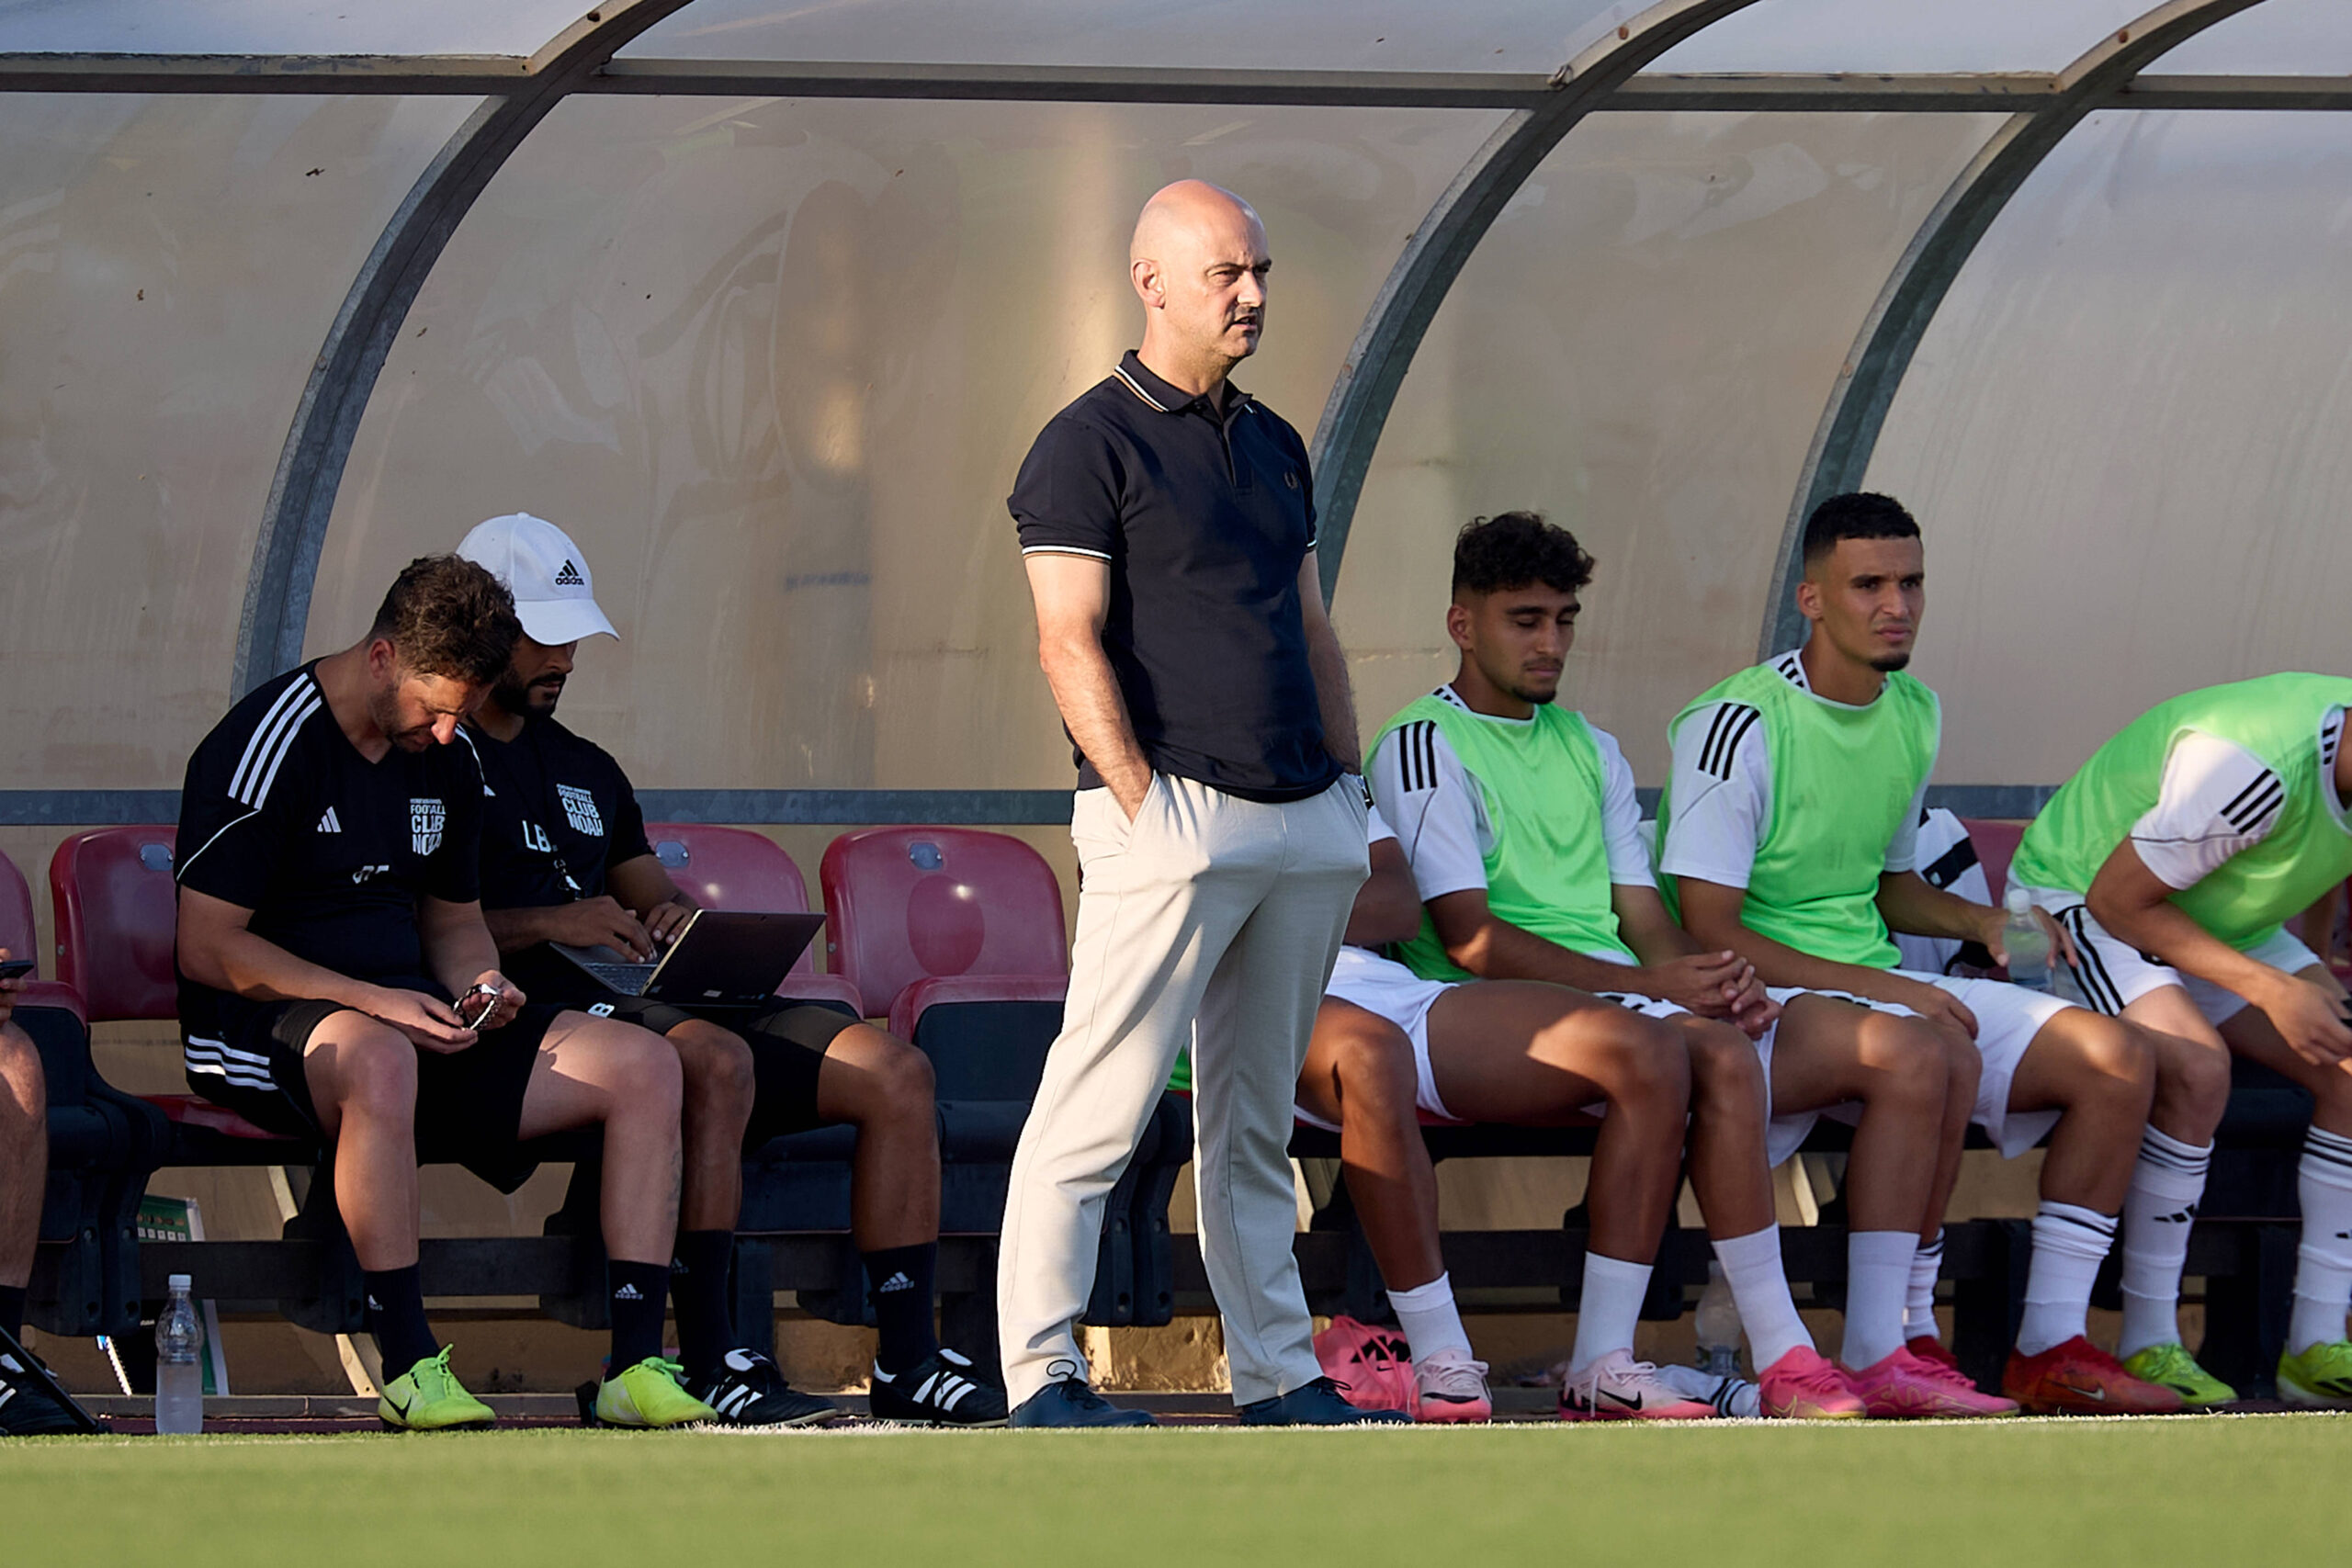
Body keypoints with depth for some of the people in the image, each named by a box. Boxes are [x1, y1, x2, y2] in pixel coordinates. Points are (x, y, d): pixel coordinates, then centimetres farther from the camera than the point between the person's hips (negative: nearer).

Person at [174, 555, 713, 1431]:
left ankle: (635, 1364, -16)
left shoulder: (447, 764, 13)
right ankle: (408, 1369, -38)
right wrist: (376, 1001, -22)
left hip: (415, 1021, 8)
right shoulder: (268, 748, -12)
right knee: (378, 1059, -44)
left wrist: (478, 986, 0)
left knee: (643, 1066, -9)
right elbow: (206, 947, -16)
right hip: (267, 1027, -8)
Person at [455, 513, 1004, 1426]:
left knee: (895, 1071, -7)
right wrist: (544, 925, -20)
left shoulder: (586, 770, 29)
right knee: (716, 1059, -38)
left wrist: (679, 917, 5)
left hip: (645, 1005, 8)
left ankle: (906, 1359, -10)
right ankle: (706, 1360, -36)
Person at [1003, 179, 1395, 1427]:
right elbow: (1069, 641, -11)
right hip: (1173, 816, -7)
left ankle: (1278, 1373, 14)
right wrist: (1140, 803, -17)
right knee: (1100, 1102, -10)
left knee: (1255, 1119, 11)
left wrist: (1350, 794, 14)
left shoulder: (1273, 445, 19)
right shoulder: (1089, 445, -4)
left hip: (1304, 822, 7)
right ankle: (1041, 1371, -10)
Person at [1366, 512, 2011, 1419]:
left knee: (1905, 1054, -8)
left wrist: (1718, 977, -7)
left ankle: (1876, 1352, -16)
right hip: (1499, 1014, -8)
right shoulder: (1423, 748, 0)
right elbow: (1469, 938, -11)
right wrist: (1648, 983, -20)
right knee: (1720, 1059, -37)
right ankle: (1782, 1364, -37)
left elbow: (1645, 920, 18)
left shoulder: (1590, 752, 26)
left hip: (1632, 995, 8)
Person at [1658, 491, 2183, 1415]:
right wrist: (1878, 987, -23)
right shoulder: (1741, 727, -14)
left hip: (1879, 983, 8)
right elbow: (1707, 931, -18)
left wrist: (1983, 921, 4)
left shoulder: (1916, 716, 12)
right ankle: (1898, 1342, -26)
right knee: (1941, 1052, -38)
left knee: (2118, 1060, -7)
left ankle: (2050, 1347, -7)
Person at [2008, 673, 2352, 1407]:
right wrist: (2269, 989, -30)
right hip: (2074, 899, -8)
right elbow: (2119, 900, -27)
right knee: (2198, 1061, -34)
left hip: (2223, 925, 8)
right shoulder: (2247, 767, -38)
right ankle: (2147, 1342, -25)